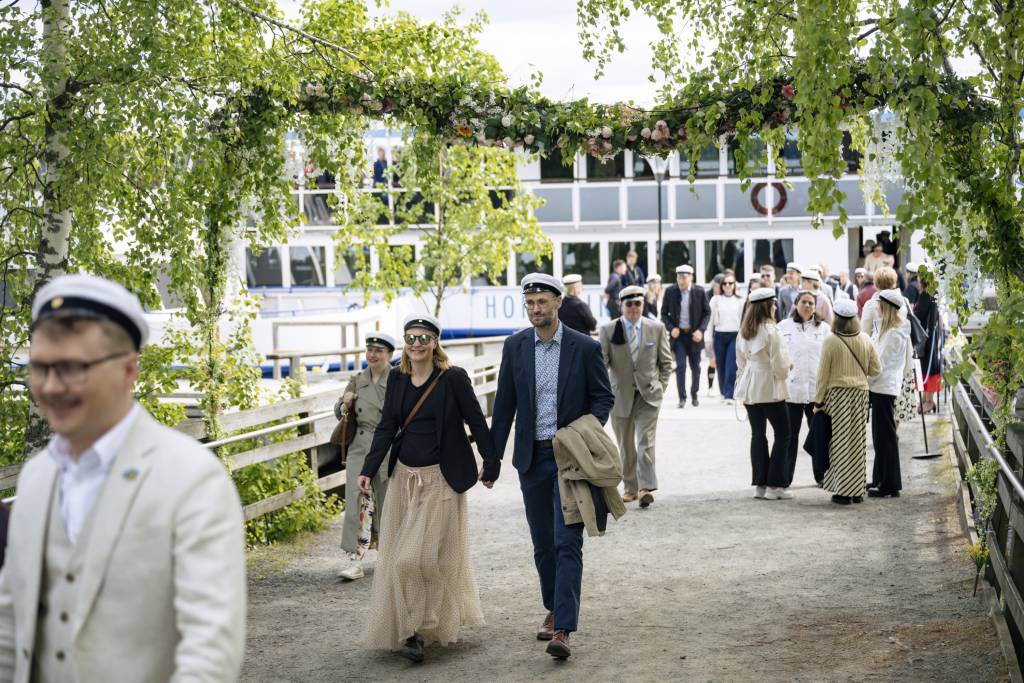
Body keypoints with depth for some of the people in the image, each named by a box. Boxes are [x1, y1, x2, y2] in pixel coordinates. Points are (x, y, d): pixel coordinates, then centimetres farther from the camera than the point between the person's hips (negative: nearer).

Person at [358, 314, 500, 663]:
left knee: (424, 555, -9)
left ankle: (419, 631, 1)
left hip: (440, 479, -5)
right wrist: (368, 470, -5)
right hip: (404, 477, 5)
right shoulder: (398, 379, 5)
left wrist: (491, 464, 0)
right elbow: (386, 427, 5)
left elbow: (476, 422, -3)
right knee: (398, 555, 7)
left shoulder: (453, 378, -9)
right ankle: (406, 629, 20)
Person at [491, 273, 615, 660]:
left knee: (568, 542, -10)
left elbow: (604, 397, 3)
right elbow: (504, 405, 7)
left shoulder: (585, 348, -5)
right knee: (543, 542, 13)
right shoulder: (515, 346, 3)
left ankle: (563, 629, -12)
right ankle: (554, 609, 31)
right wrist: (492, 457, 5)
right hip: (532, 457, 3)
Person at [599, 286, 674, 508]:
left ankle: (646, 487, -14)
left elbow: (666, 361, 9)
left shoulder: (656, 328, 2)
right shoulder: (608, 330, -2)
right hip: (620, 395, 1)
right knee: (625, 445, 9)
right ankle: (630, 488, 20)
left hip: (648, 394, -1)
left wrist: (660, 386, 2)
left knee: (646, 441, -12)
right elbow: (601, 362, 0)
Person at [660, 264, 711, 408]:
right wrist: (671, 328, -13)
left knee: (695, 366, 9)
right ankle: (682, 397, -3)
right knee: (681, 365, -11)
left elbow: (707, 313, 2)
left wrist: (701, 330, -11)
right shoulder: (670, 291, -4)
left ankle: (694, 394, 28)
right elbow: (664, 313, 3)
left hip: (694, 335, 1)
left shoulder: (699, 291, -5)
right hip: (678, 334, -1)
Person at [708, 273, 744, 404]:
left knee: (731, 366, -11)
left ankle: (729, 395, -10)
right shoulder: (716, 299, 4)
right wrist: (708, 338, 4)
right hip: (719, 336, 1)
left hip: (735, 336, -1)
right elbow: (710, 319, 6)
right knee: (721, 366, 7)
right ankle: (724, 392, 24)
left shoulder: (741, 300, 3)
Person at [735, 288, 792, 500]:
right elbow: (780, 364, -15)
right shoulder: (770, 330, -16)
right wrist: (784, 371, 5)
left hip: (749, 389, 7)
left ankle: (759, 484, 10)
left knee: (757, 435, 10)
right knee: (782, 435, 2)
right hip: (770, 389, -7)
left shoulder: (744, 331, 5)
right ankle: (774, 486, -1)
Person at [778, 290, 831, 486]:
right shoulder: (784, 327, 4)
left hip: (817, 388, 1)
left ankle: (821, 476, 18)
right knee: (790, 435, 4)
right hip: (791, 388, -1)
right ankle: (785, 478, 10)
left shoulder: (824, 328, 7)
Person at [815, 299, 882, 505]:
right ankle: (858, 490, 15)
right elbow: (875, 369, 6)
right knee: (858, 441, 11)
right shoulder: (865, 340, 1)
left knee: (840, 442, 1)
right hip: (860, 393, 4)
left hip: (837, 394, -4)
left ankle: (843, 492, 0)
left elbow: (823, 374, -7)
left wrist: (818, 401, 0)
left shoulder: (831, 341, -10)